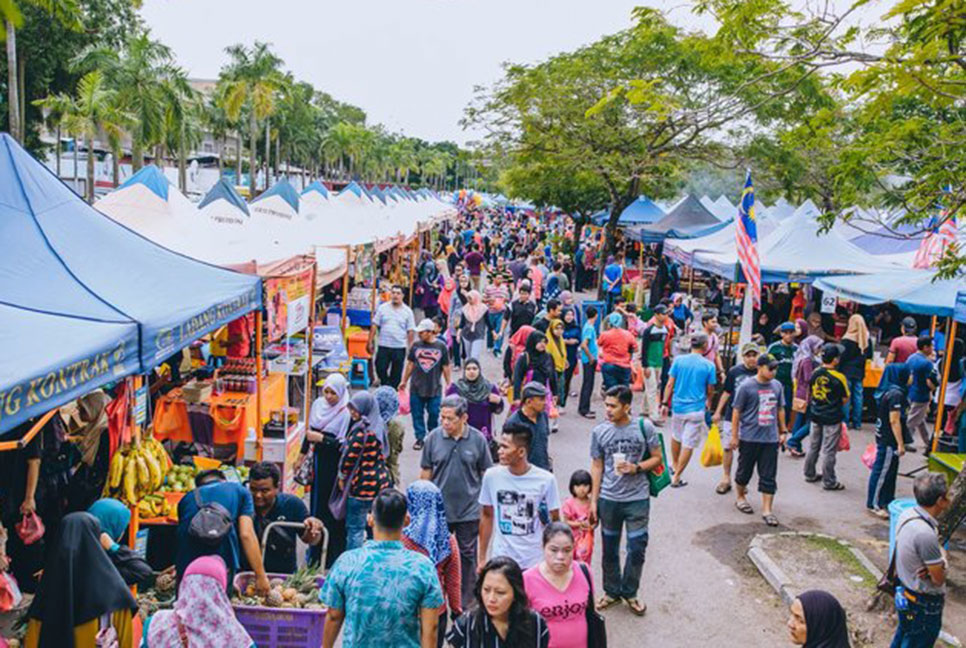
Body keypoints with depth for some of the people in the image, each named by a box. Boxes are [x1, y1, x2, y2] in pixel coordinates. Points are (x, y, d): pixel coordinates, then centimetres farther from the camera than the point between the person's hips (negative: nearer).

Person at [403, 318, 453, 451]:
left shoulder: (441, 347, -3)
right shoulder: (416, 345, 2)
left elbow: (446, 367, 3)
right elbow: (410, 364, 9)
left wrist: (448, 384, 5)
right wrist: (404, 381, 11)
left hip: (435, 388, -1)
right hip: (416, 387, 2)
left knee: (434, 414, 5)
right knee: (417, 414, 5)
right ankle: (420, 438, 17)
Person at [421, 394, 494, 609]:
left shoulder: (478, 439, -9)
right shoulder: (434, 437, -7)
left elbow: (486, 474, 0)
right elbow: (426, 472, 2)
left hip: (469, 509, -1)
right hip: (438, 509, 1)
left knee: (467, 554, 13)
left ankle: (466, 600, 29)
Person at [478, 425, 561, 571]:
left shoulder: (545, 480, -11)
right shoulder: (492, 476, -5)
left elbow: (555, 522, 0)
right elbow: (487, 516, 6)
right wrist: (482, 558, 9)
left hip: (535, 563, -1)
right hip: (500, 561, 2)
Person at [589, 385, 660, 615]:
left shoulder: (644, 427, -7)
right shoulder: (599, 432, -2)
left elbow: (657, 458, 1)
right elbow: (597, 467, 4)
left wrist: (636, 468, -18)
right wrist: (593, 500, 3)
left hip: (638, 499, -1)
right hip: (608, 499, 2)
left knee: (637, 549, 5)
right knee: (609, 549, 13)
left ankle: (629, 592, 26)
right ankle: (612, 591, 32)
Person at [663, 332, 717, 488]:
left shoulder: (678, 360, -4)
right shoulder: (708, 366, -6)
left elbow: (670, 384, -4)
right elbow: (710, 391, 4)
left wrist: (665, 403, 3)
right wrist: (708, 402, 24)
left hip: (678, 406, 3)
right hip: (696, 409, -3)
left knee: (676, 437, 24)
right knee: (689, 445, 3)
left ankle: (675, 466, 40)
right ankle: (676, 477, 3)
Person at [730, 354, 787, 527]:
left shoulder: (777, 386, 5)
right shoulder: (746, 386, -10)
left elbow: (780, 410, 17)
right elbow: (736, 411, -7)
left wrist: (783, 431, 15)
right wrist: (734, 436, -6)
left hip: (771, 439, 4)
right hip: (749, 438, -3)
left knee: (769, 477, 2)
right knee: (744, 471, 12)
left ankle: (767, 510, 7)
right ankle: (740, 498, 35)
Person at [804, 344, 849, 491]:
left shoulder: (814, 373, -3)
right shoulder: (839, 377, -18)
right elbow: (845, 399, -10)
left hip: (815, 415, 6)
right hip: (832, 419, -5)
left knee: (813, 446, 19)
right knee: (829, 451, 3)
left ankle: (809, 474, 30)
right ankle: (828, 481, 10)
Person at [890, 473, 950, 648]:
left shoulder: (907, 514, -7)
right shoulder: (925, 534, -35)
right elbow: (939, 579, -23)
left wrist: (940, 559, -15)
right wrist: (943, 560, -6)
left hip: (905, 590, 8)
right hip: (924, 604, -8)